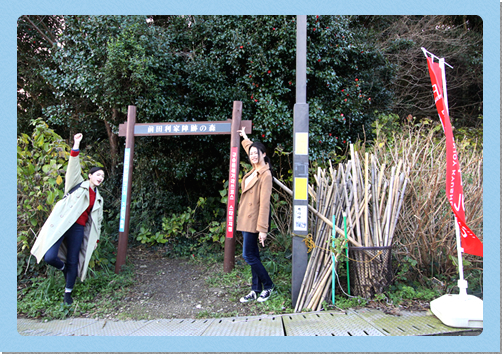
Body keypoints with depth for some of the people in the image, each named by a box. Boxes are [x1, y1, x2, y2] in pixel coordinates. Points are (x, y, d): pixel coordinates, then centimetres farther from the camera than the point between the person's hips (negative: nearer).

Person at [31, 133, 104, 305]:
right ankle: (63, 267, 18)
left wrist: (96, 238, 19)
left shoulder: (98, 198, 19)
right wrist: (76, 146, -19)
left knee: (73, 261, 4)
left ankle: (68, 292, 23)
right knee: (49, 257, -17)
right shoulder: (78, 184, 8)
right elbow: (74, 168, -9)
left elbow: (97, 220, 22)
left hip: (78, 228, 4)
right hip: (61, 224, -4)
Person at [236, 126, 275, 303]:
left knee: (249, 256, -4)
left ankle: (268, 286, 13)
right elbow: (250, 149, 33)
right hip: (247, 218, 9)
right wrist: (245, 137, 44)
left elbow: (264, 203, -21)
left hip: (254, 220, -9)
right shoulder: (254, 170, 9)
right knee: (253, 255, 12)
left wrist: (263, 229, -23)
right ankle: (256, 290, 21)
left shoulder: (266, 174, -16)